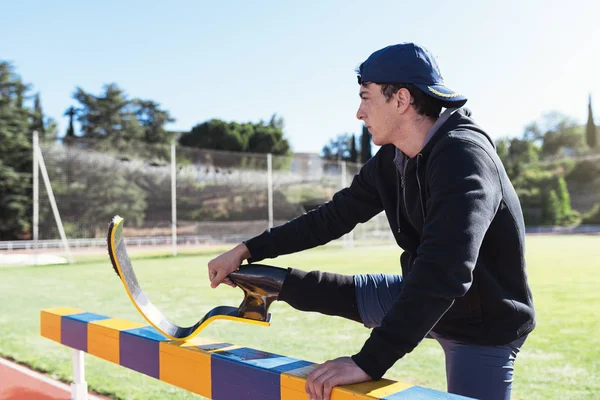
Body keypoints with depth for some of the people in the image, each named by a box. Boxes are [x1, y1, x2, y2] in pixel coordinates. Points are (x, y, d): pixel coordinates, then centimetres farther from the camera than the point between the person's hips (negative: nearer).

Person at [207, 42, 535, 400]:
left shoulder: (464, 156, -31)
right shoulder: (391, 159, -5)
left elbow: (445, 273, -41)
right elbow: (334, 217, 3)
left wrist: (370, 362, -44)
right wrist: (247, 251, 2)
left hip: (484, 327, -6)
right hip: (424, 299, 7)